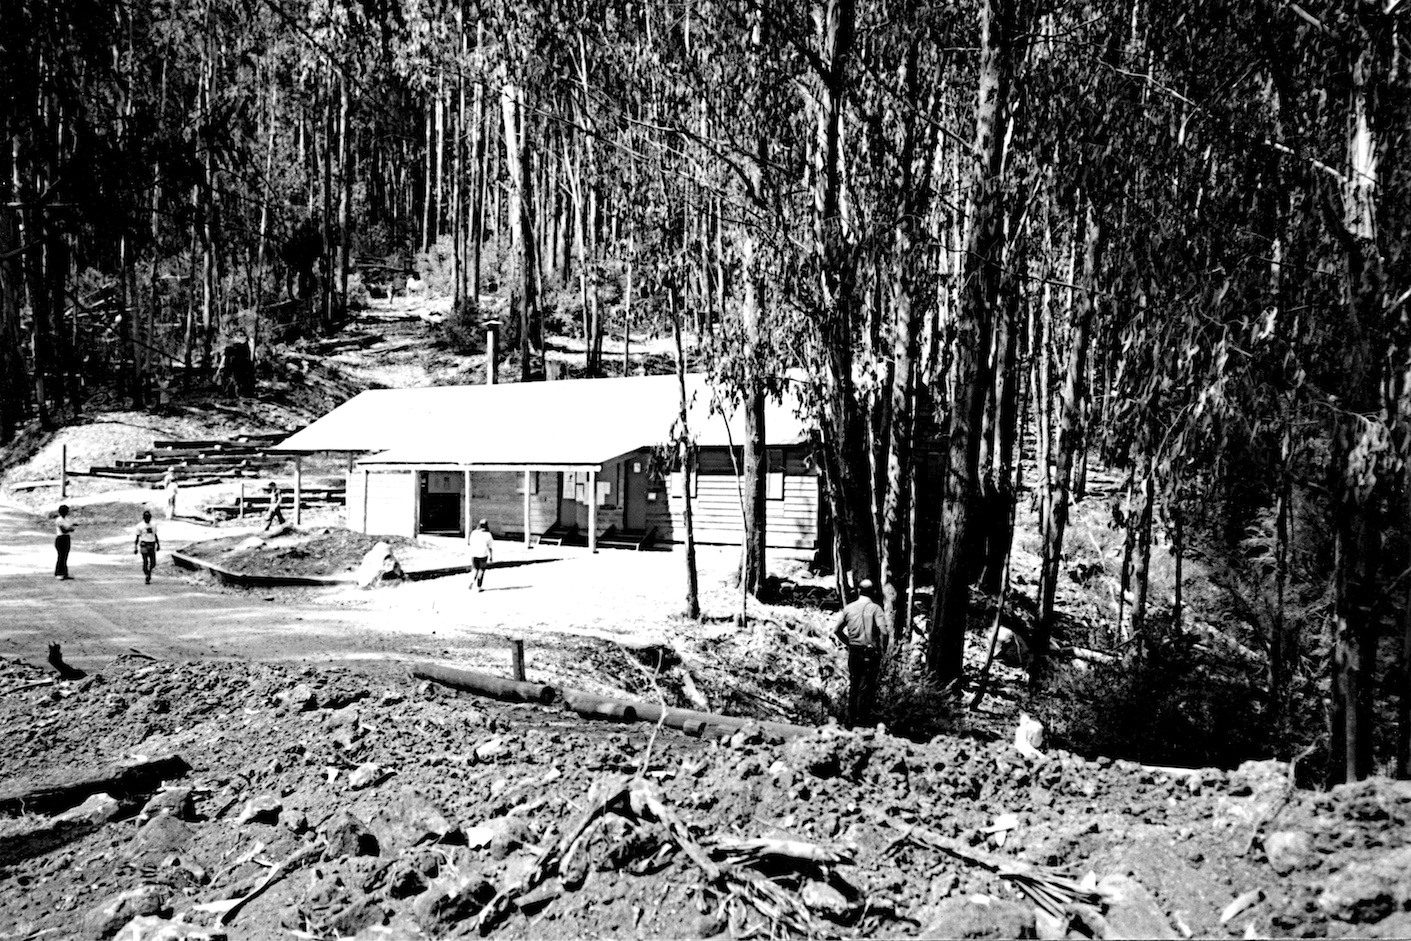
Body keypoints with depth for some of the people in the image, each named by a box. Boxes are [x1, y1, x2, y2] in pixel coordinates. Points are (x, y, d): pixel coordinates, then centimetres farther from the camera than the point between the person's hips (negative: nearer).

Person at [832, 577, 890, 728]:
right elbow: (884, 632, -19)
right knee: (866, 686, 4)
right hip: (870, 653, -4)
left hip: (853, 652, 4)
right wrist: (883, 651, -6)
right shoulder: (875, 608, -9)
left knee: (853, 685, 15)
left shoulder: (849, 608, 2)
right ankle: (862, 718, 5)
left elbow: (836, 629, 5)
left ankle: (851, 719, 21)